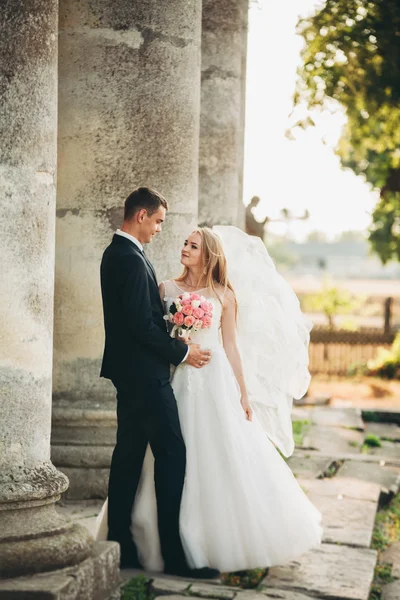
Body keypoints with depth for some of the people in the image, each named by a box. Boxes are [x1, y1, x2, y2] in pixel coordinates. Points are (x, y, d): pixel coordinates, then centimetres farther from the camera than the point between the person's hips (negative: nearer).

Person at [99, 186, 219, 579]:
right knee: (172, 453, -7)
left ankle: (119, 544, 18)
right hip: (145, 373, -11)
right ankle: (173, 553, -4)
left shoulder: (116, 253, 14)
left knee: (128, 454, 12)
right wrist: (181, 352, -12)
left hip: (127, 371, 11)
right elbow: (141, 325, -22)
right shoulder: (131, 259, -18)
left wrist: (172, 336, 9)